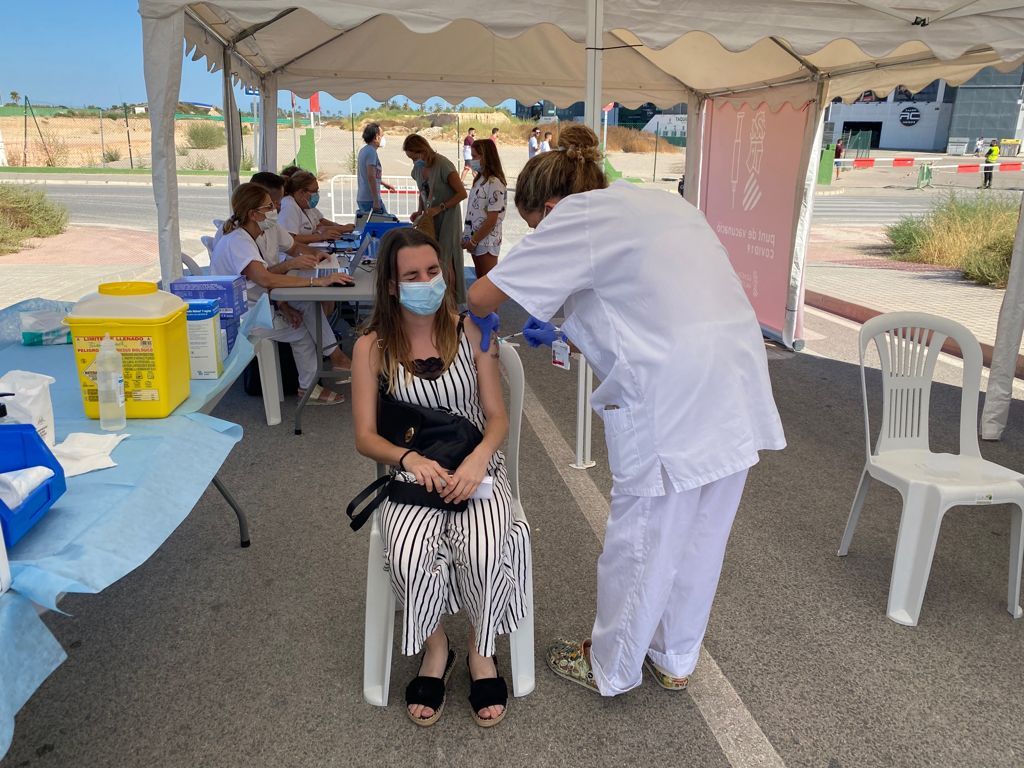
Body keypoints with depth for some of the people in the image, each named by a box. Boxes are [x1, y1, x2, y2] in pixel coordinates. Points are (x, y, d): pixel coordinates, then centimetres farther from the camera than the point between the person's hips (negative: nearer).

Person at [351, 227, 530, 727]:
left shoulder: (471, 332, -1)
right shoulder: (373, 347, -2)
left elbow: (497, 417, -1)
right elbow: (365, 438, -2)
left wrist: (478, 459, -22)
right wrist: (410, 458, -22)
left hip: (474, 465, 0)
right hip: (409, 473, 0)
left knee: (483, 550, -30)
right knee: (409, 555, -30)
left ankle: (481, 652, 2)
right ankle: (435, 650, 2)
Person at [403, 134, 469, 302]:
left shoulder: (443, 165, -19)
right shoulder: (418, 168, 2)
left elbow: (462, 193, -16)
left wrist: (440, 208, -21)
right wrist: (420, 211, -1)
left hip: (447, 217, -6)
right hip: (430, 218, 6)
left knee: (444, 260, -4)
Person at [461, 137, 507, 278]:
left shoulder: (494, 183, -18)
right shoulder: (480, 180, 8)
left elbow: (492, 219, -20)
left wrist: (473, 241, -14)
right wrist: (469, 237, 10)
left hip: (486, 242, -8)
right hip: (476, 240, 8)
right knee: (480, 280, 16)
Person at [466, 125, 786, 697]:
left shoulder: (579, 215, -5)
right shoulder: (659, 203, 20)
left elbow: (482, 295, -6)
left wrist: (483, 319, 17)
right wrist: (565, 332, 29)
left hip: (672, 401, -8)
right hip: (735, 388, 8)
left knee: (641, 540, 10)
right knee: (699, 539, 21)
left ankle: (609, 668, 32)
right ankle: (676, 659, 41)